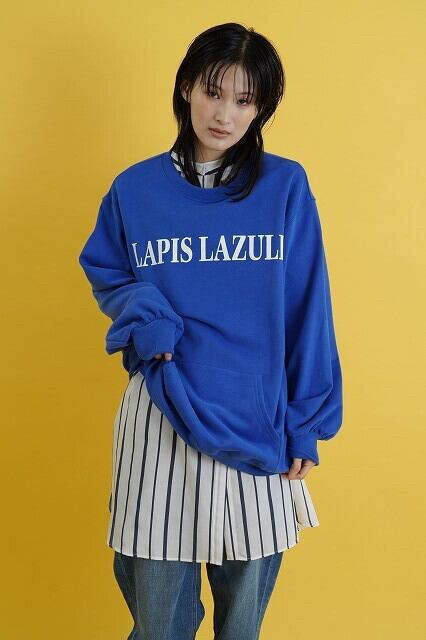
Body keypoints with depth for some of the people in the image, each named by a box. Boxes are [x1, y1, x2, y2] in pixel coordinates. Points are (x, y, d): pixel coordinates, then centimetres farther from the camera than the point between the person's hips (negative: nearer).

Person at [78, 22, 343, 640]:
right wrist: (145, 315, -9)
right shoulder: (135, 188, 1)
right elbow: (105, 275, 13)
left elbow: (308, 311, -1)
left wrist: (305, 424, -2)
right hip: (162, 417, 1)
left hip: (259, 424, 0)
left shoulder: (286, 187, -2)